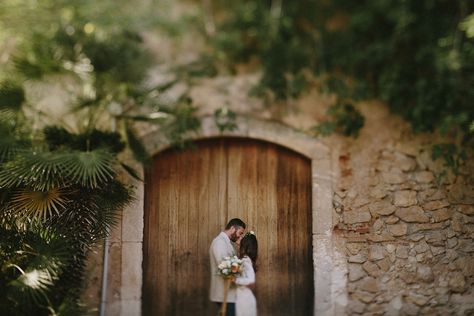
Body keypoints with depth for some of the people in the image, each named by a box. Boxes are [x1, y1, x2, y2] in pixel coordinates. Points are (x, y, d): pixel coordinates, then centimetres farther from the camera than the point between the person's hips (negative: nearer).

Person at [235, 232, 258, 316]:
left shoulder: (246, 260, -17)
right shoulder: (246, 259, 8)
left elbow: (251, 280, -27)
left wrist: (235, 280, -26)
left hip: (244, 298, -8)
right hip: (243, 297, 8)